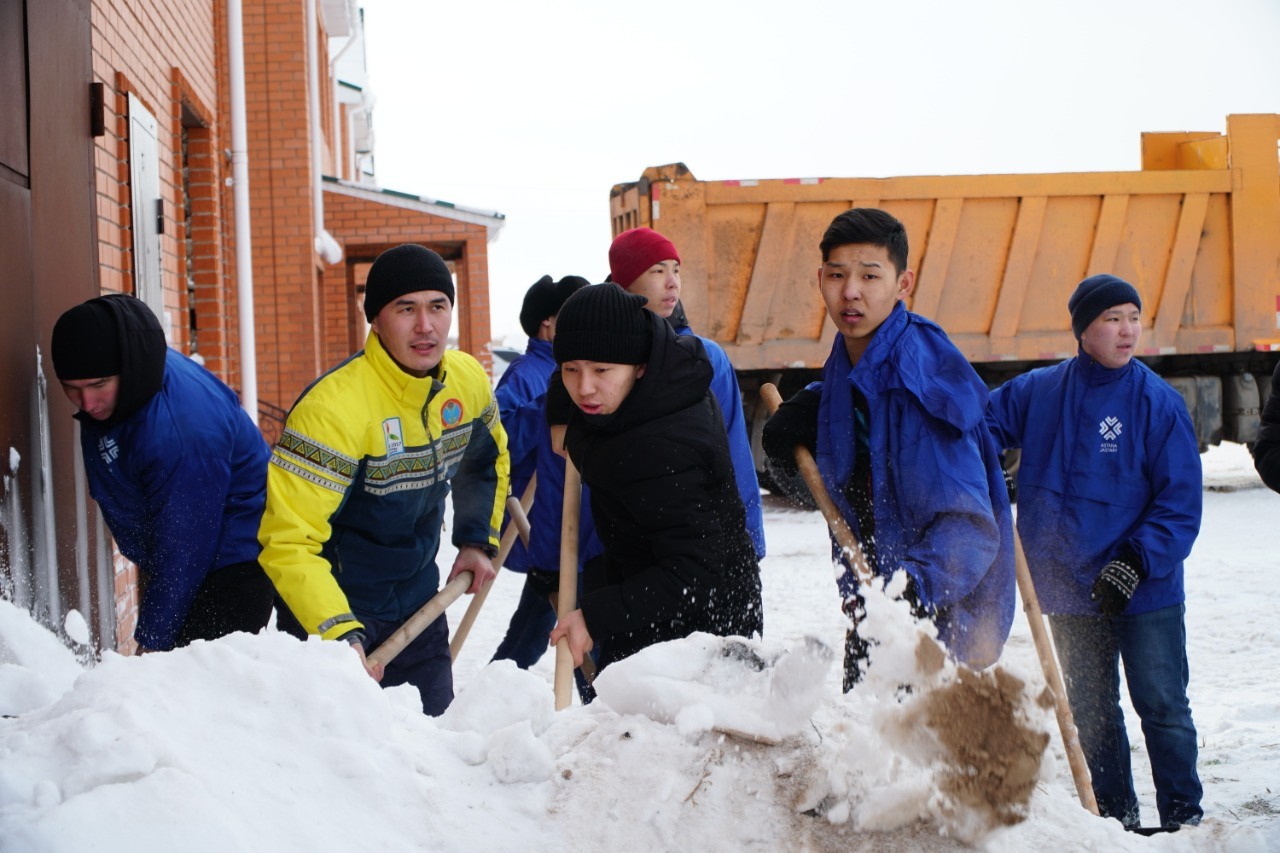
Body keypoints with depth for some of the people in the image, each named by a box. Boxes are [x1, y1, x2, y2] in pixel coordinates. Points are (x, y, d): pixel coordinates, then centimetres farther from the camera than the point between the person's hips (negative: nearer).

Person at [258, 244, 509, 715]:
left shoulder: (468, 382, -5)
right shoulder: (334, 406, -28)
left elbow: (487, 459, 20)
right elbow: (288, 540, -30)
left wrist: (478, 539, 9)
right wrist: (339, 634, -39)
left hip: (420, 612, 7)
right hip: (332, 616, -6)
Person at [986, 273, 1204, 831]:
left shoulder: (1158, 402, -9)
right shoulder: (1038, 393, 1)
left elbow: (1180, 503, -10)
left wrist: (1135, 563, -20)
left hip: (1145, 592, -4)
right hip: (1067, 589, 4)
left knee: (1162, 706, 1)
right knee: (1090, 711, 13)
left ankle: (1183, 817, 14)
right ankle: (1112, 817, 25)